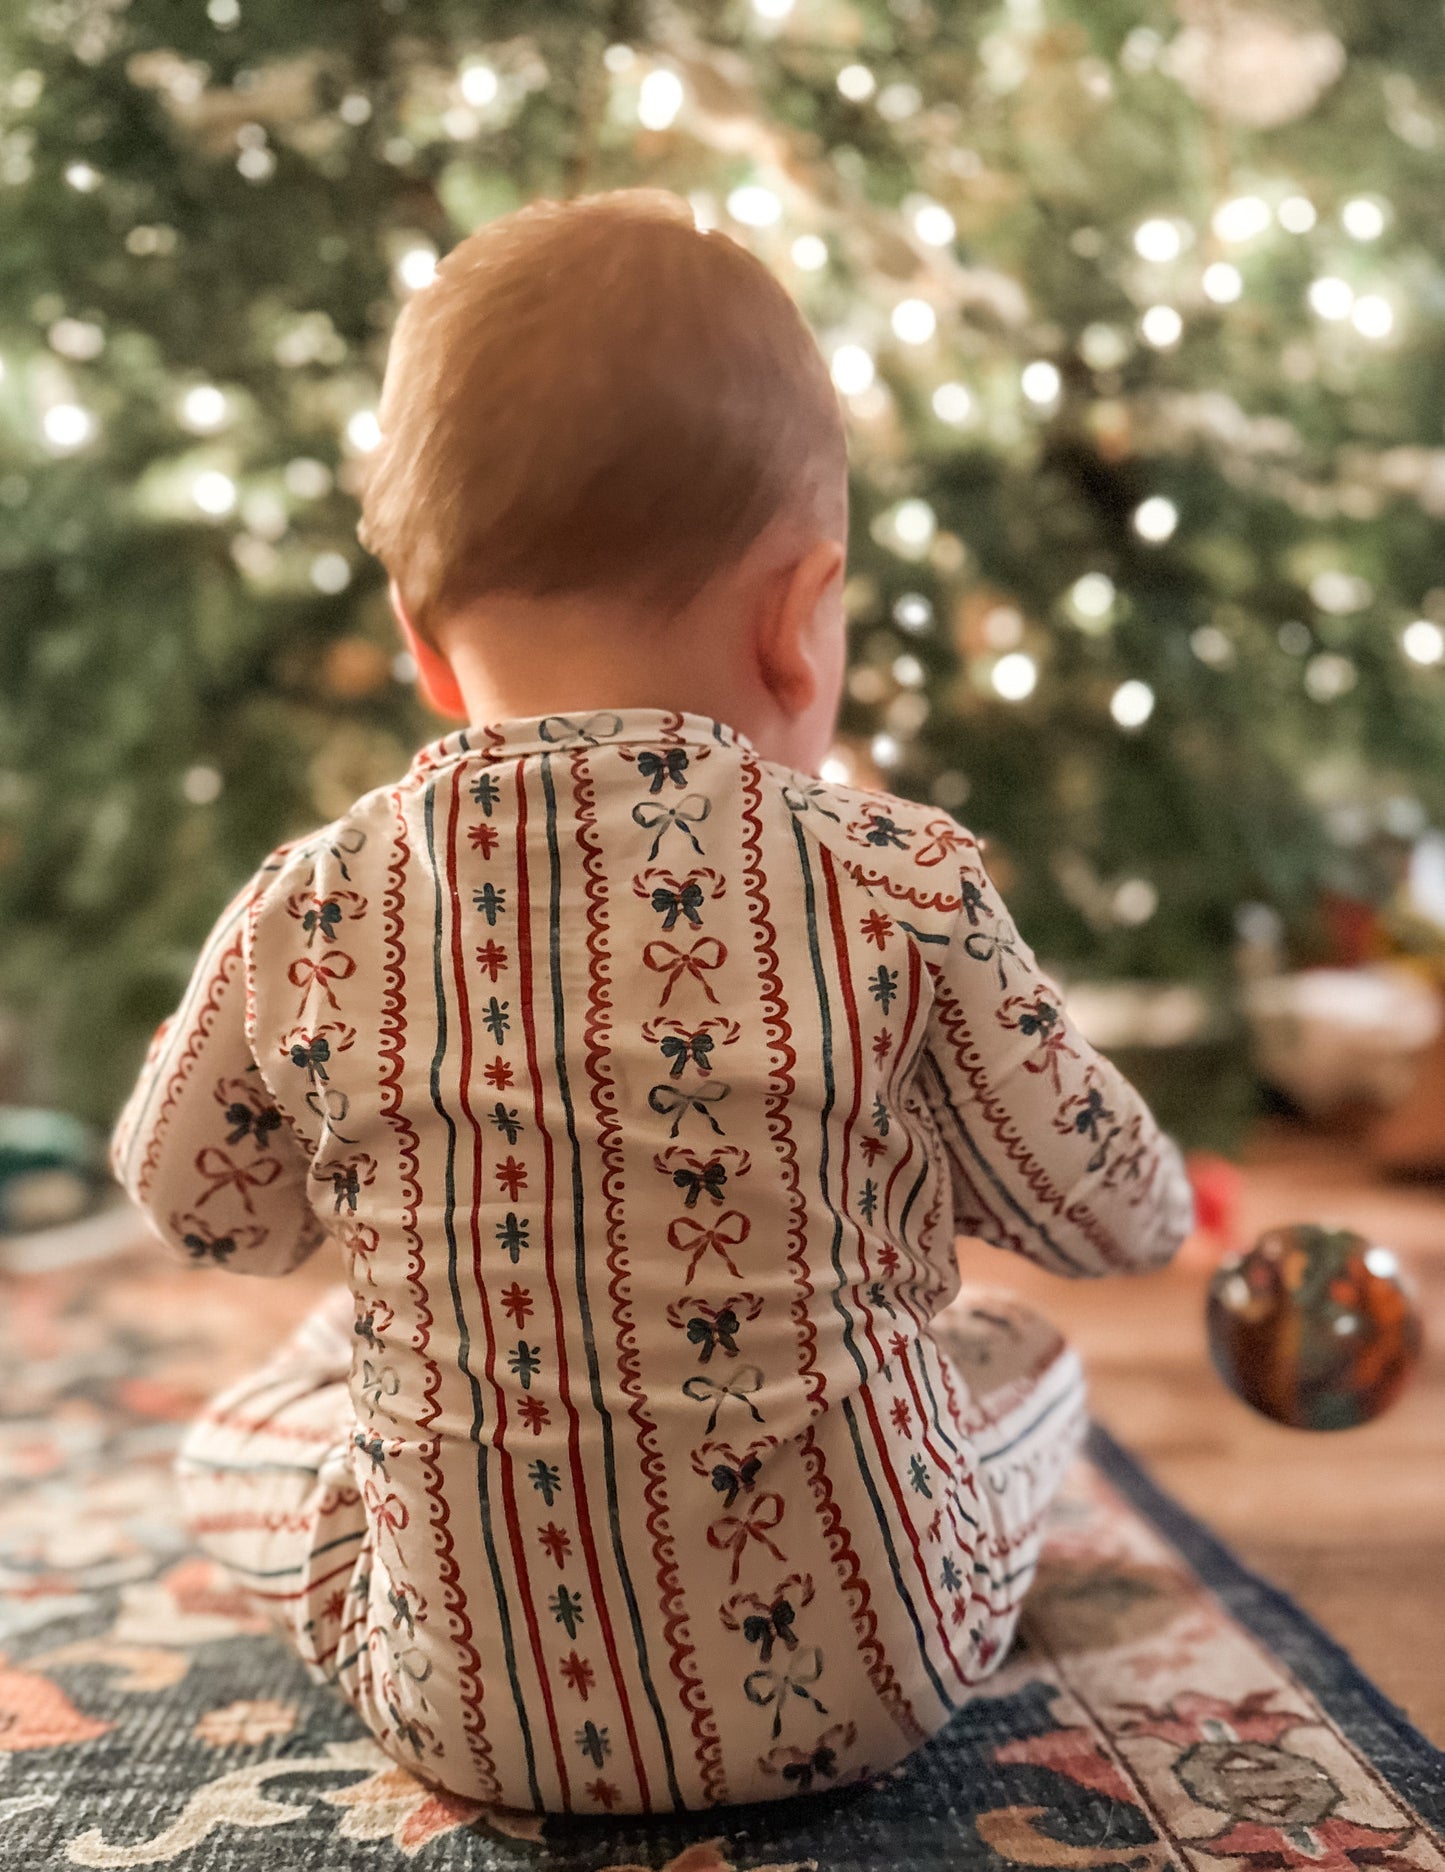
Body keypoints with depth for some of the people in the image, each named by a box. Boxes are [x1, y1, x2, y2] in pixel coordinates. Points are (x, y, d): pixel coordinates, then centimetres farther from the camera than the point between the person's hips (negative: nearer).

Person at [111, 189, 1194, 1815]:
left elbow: (199, 1207, 7)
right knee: (1025, 1362, 26)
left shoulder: (300, 920, -13)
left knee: (242, 1437, 26)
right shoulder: (902, 886, -17)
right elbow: (1119, 1221, -2)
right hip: (860, 1684, 0)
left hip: (468, 1708, 1)